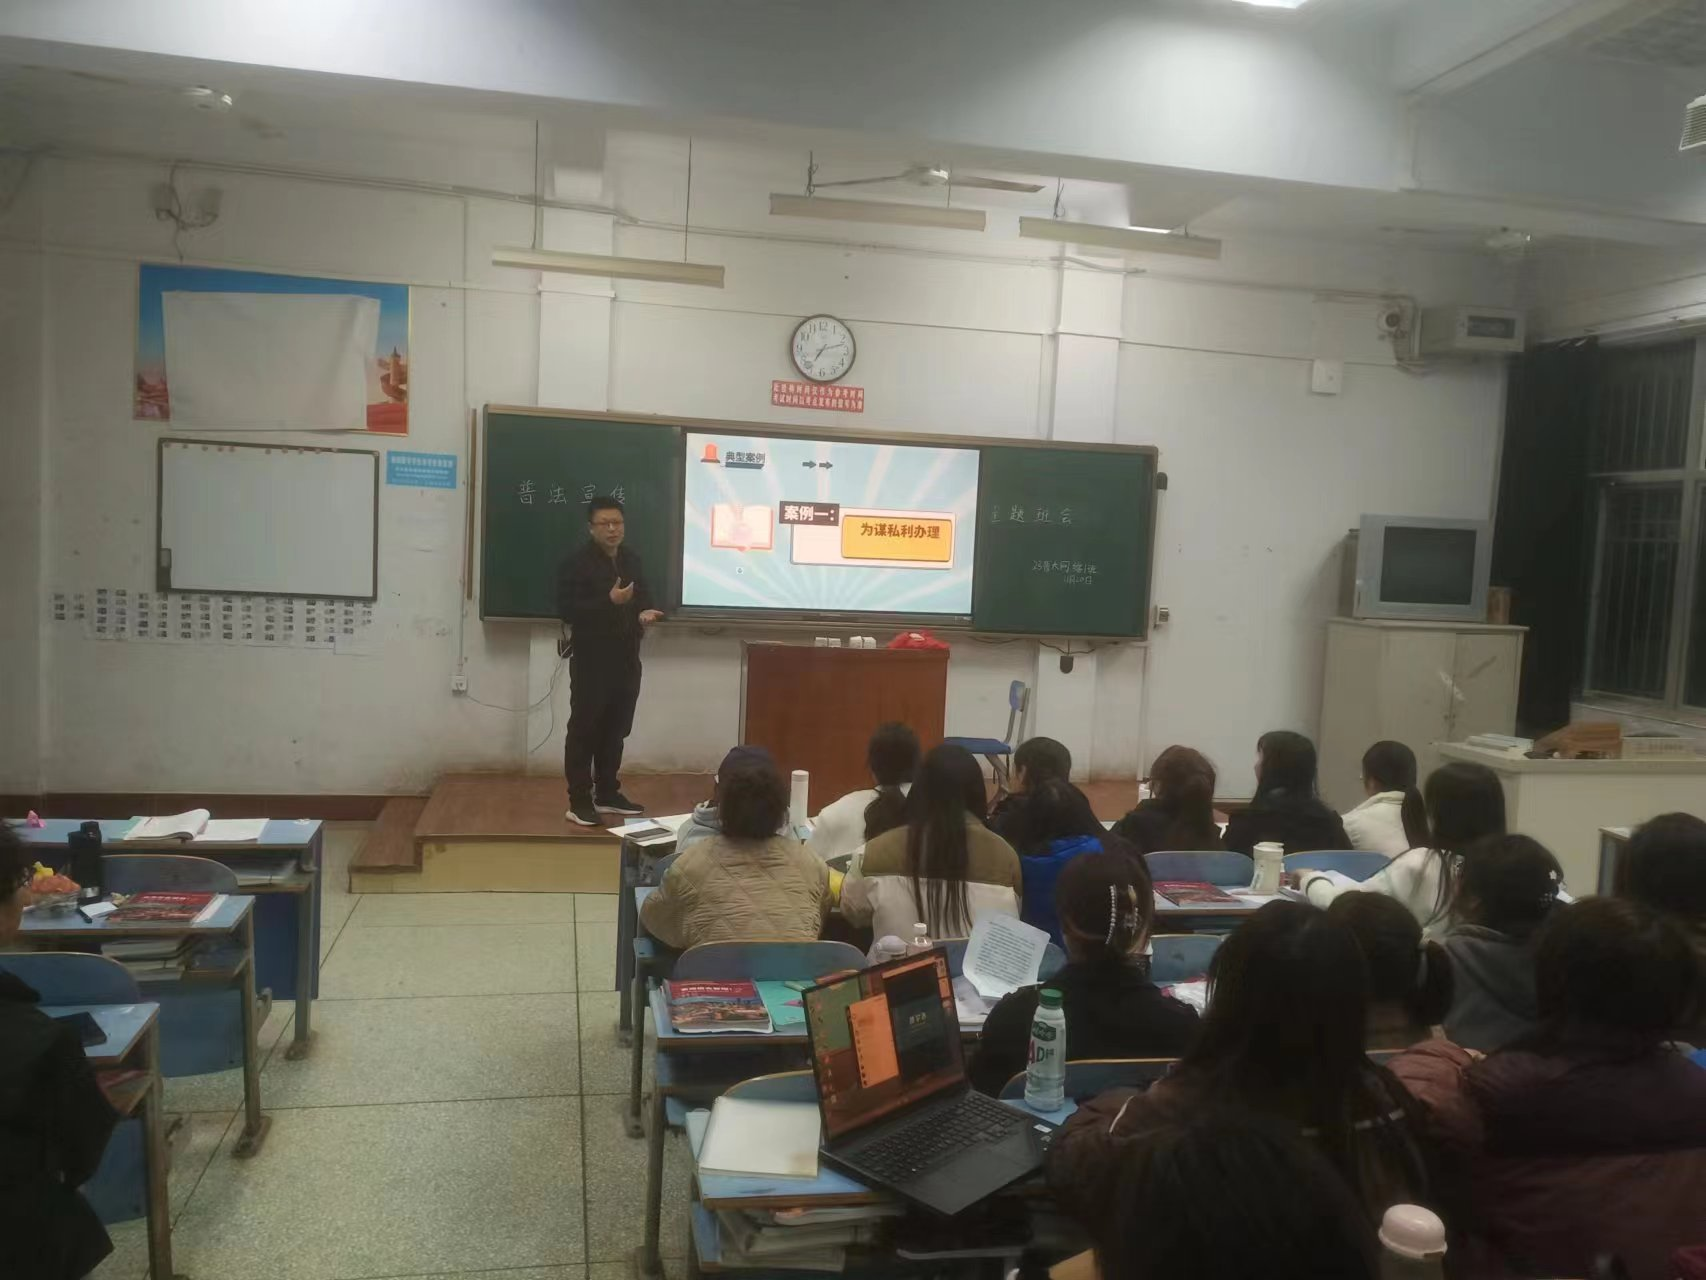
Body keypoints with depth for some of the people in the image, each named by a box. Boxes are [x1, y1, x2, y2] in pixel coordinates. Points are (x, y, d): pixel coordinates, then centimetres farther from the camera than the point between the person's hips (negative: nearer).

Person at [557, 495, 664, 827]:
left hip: (626, 660, 7)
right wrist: (609, 601, -25)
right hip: (591, 660, -6)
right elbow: (566, 610, -16)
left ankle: (607, 793, 23)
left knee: (616, 730, 12)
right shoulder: (575, 562, -8)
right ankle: (579, 802, 2)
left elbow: (644, 598, 21)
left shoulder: (632, 561, 12)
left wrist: (646, 613, -4)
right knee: (584, 730, -3)